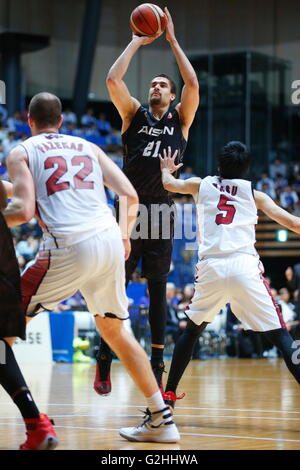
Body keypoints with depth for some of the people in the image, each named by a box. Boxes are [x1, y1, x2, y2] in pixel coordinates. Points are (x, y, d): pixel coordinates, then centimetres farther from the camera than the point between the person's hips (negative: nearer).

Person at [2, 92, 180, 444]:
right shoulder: (88, 148, 25)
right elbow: (130, 195, 15)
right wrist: (124, 236, 26)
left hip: (69, 246, -5)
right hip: (111, 242, 5)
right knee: (113, 329, 23)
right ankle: (160, 419, 21)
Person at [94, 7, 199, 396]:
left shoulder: (181, 118, 10)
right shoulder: (134, 114, 10)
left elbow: (193, 83, -6)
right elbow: (113, 80, -5)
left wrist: (172, 39, 0)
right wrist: (137, 42, 3)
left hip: (162, 212, 1)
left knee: (158, 291, 4)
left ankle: (157, 367, 9)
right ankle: (104, 363, 6)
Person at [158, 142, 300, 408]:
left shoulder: (202, 185, 18)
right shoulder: (254, 194, 14)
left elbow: (169, 184, 35)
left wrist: (166, 168, 56)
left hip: (210, 267, 2)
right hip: (245, 266, -2)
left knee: (192, 329, 24)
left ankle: (169, 394, 22)